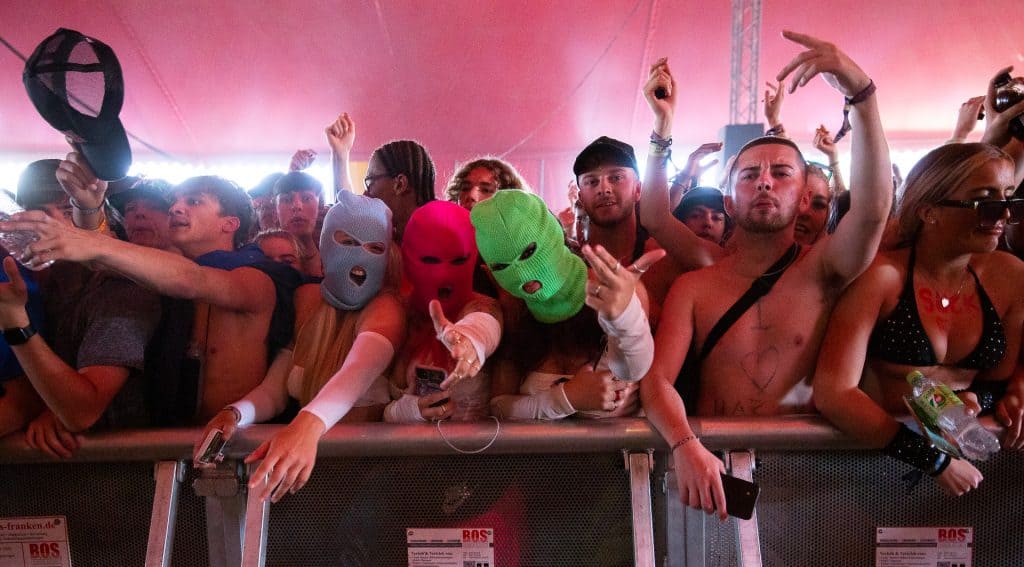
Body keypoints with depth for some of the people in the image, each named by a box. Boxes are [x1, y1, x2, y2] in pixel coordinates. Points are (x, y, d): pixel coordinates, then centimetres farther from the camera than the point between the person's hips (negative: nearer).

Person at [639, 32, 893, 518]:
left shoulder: (819, 273, 1)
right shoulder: (694, 286, 4)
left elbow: (873, 209, -18)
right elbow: (656, 380, -6)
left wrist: (860, 91, -27)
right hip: (711, 462, 0)